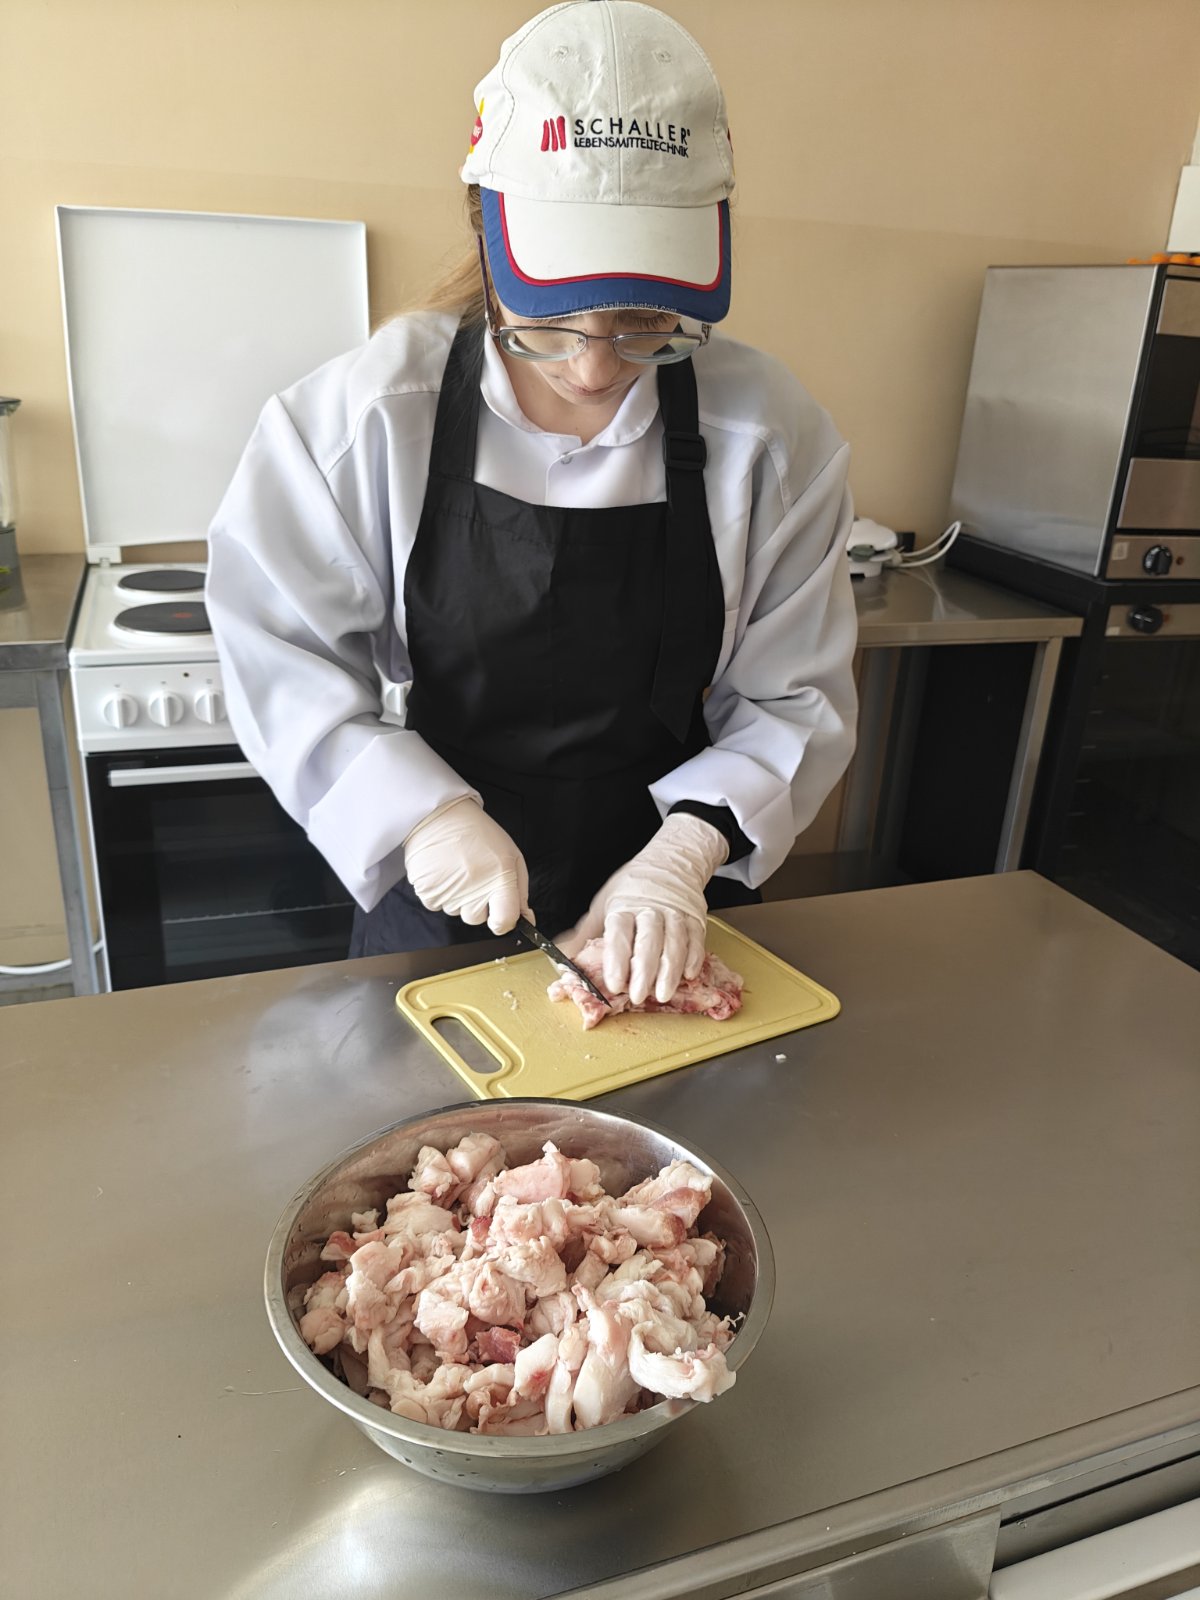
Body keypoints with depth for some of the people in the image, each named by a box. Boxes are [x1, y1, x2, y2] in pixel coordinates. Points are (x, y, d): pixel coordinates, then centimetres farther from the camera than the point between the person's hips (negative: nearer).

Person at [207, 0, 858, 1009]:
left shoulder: (769, 434, -12)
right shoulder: (372, 412, -15)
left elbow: (793, 698, -8)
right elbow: (278, 651, -11)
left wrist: (687, 849, -22)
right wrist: (425, 809, -23)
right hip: (433, 902, 0)